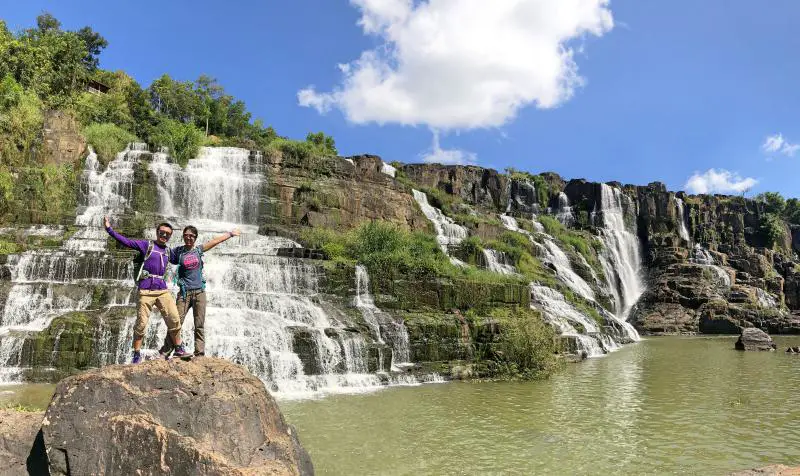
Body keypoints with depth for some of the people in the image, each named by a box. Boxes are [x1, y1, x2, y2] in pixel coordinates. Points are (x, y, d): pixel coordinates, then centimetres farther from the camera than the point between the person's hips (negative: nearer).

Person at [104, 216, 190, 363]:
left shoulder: (168, 251, 16)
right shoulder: (147, 245, 3)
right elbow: (126, 241, -5)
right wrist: (109, 229, -13)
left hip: (162, 290, 4)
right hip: (145, 290, -4)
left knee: (174, 320, -3)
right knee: (141, 323, -1)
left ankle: (179, 349, 10)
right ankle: (137, 355, 12)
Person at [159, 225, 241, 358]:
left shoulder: (198, 250, 9)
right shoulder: (178, 251, 2)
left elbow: (215, 240, 17)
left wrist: (231, 233, 26)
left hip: (199, 292, 2)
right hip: (184, 292, -2)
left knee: (199, 325, 2)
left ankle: (199, 354, 6)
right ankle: (164, 353, -1)